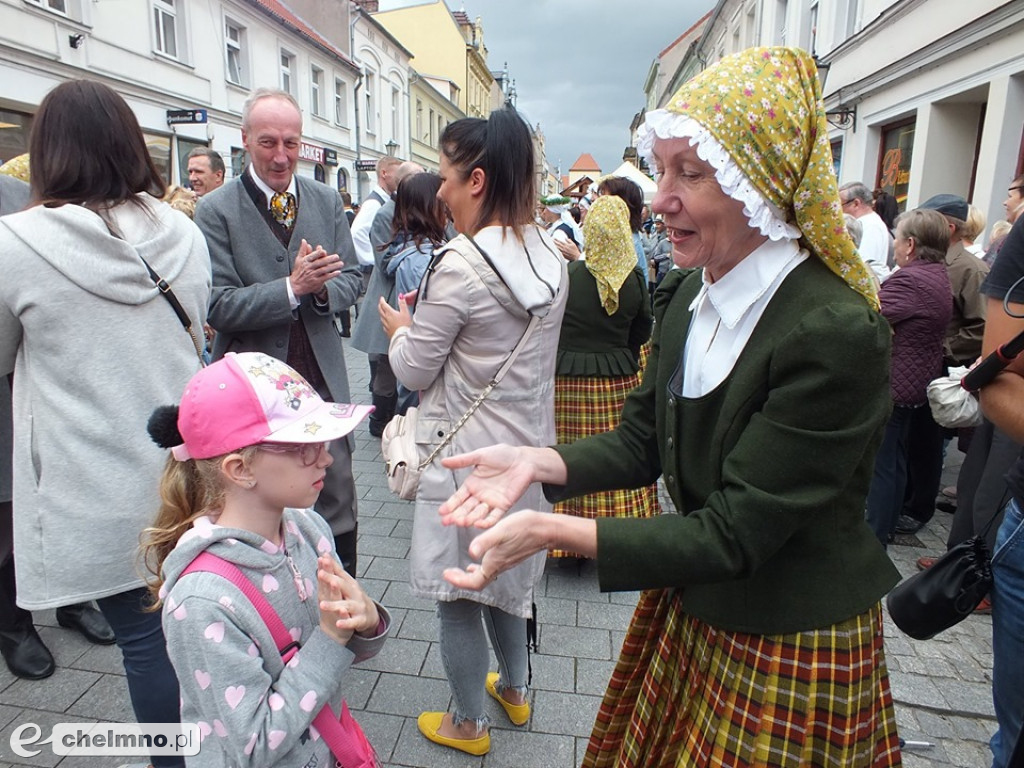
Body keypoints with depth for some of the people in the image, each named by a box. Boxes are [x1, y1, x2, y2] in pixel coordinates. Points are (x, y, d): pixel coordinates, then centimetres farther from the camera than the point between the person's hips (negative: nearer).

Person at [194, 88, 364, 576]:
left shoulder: (327, 200, 6)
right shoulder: (216, 210, -6)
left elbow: (351, 279, 7)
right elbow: (218, 307, -13)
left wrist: (322, 289, -15)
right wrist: (292, 287, -23)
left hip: (322, 377, 3)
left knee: (338, 503, 13)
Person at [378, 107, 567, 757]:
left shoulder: (461, 262, -22)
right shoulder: (550, 255, 2)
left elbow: (415, 370, -13)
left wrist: (401, 328, 7)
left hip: (467, 454, -8)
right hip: (527, 445, 8)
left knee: (459, 596, 13)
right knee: (508, 575, 26)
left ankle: (469, 724, 34)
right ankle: (514, 688, 47)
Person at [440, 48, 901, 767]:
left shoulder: (838, 335, -27)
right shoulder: (689, 292, -6)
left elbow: (732, 536, -26)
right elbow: (642, 439, 0)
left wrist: (554, 530, -30)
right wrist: (536, 463, -17)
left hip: (790, 651, -6)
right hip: (687, 610, 6)